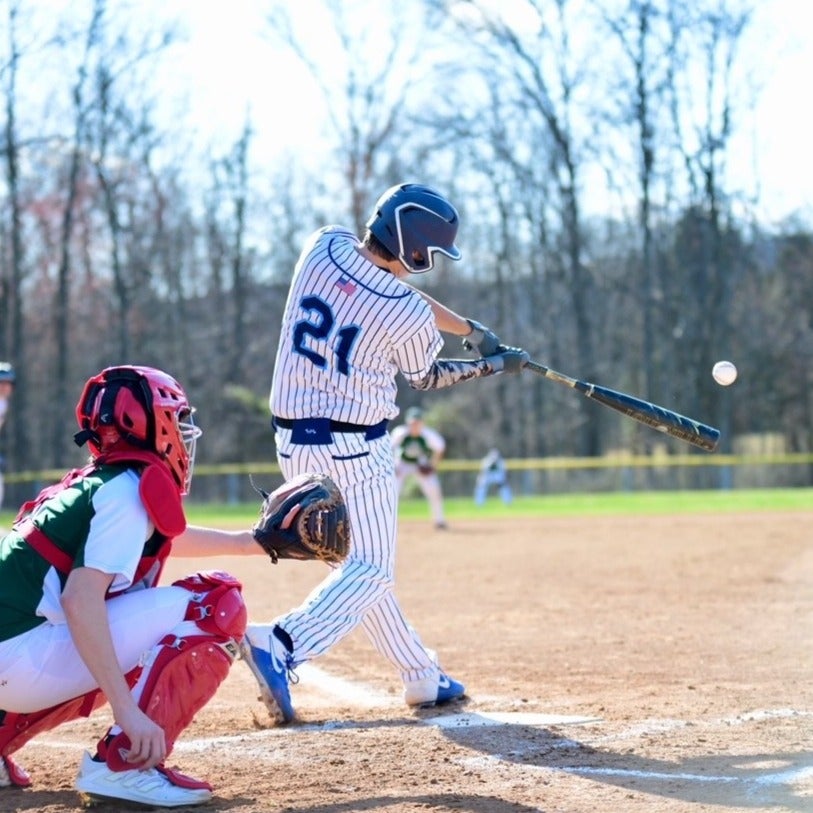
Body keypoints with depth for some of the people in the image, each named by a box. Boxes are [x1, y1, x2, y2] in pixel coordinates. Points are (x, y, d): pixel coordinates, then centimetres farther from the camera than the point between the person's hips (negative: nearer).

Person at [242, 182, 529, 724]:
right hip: (356, 450, -7)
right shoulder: (409, 314, -17)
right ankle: (280, 645, -21)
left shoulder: (324, 247, -3)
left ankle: (422, 676, 24)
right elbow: (427, 378, 3)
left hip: (293, 443, 7)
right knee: (370, 571, 0)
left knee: (362, 564, 16)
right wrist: (493, 364, 19)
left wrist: (470, 330, 19)